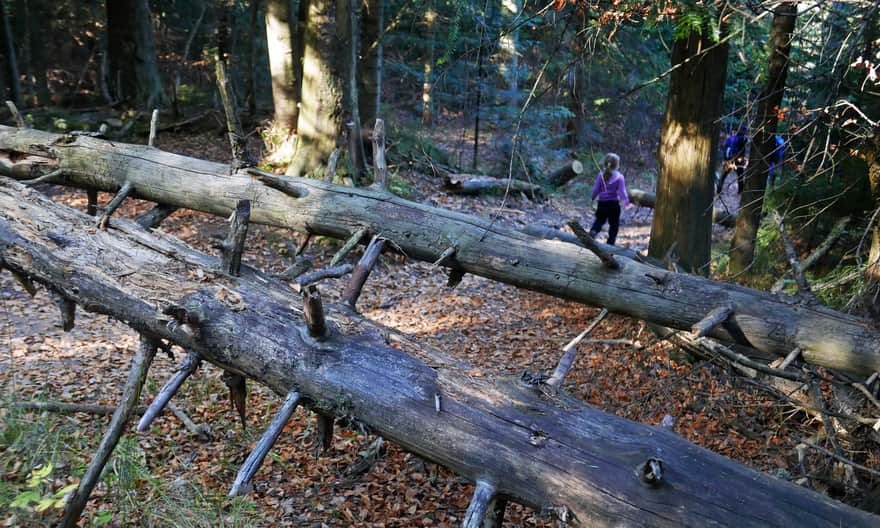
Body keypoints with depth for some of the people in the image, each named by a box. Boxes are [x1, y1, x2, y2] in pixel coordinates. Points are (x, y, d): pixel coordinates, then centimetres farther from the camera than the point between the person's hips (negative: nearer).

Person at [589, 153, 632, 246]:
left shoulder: (601, 175, -3)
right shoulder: (619, 177, -11)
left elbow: (596, 189, 1)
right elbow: (622, 192, -11)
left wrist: (592, 198, 18)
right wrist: (627, 202, 0)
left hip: (602, 203, 3)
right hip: (614, 204, -2)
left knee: (599, 220, 16)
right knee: (614, 224, 12)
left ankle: (593, 231, -15)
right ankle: (610, 243, 12)